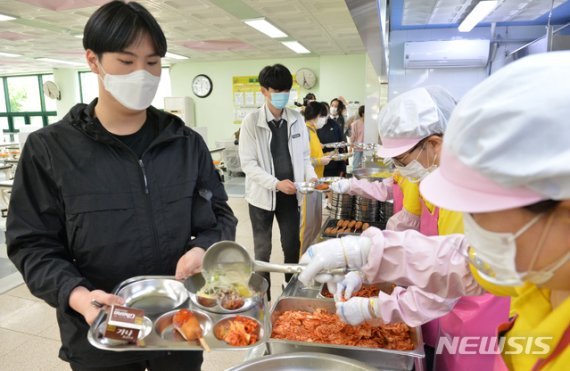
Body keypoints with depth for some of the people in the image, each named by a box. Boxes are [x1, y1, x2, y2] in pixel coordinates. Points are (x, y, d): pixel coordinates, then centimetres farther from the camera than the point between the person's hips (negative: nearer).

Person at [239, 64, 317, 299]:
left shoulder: (296, 119, 2)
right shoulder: (251, 121, -9)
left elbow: (304, 155, 10)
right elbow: (248, 163, -13)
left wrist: (311, 176, -9)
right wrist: (276, 183, -23)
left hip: (290, 195, 3)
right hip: (263, 195, -3)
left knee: (292, 246, 14)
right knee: (262, 250, 11)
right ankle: (263, 296, 28)